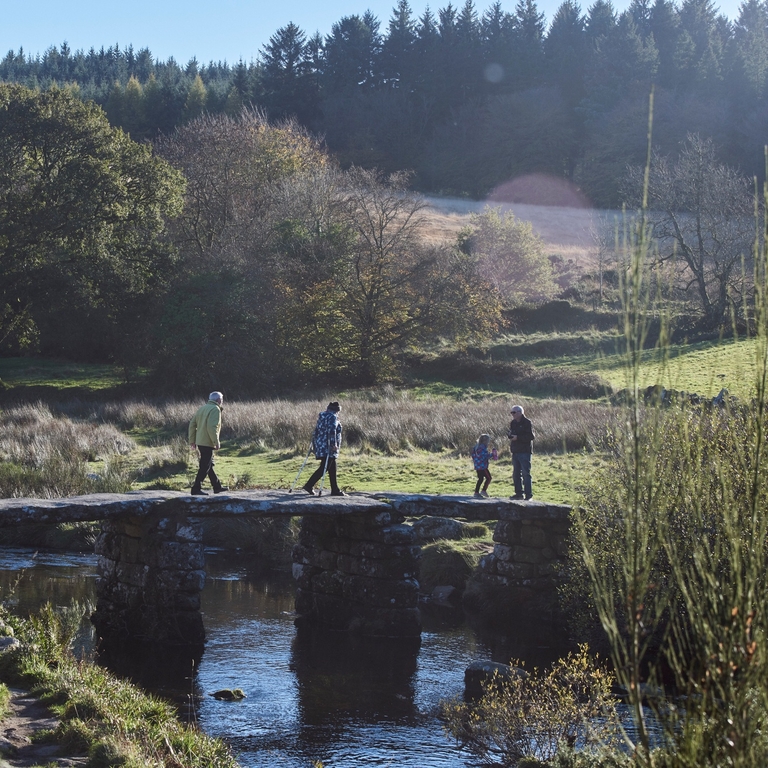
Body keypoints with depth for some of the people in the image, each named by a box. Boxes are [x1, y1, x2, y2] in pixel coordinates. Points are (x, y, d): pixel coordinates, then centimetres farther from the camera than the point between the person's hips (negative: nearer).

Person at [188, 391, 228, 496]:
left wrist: (192, 440, 16)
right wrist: (216, 442, -19)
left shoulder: (202, 408, 14)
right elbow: (212, 427, -24)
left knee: (209, 464, 18)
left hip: (200, 441, 9)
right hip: (208, 443, -9)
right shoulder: (215, 409, -12)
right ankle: (196, 488, -5)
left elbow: (192, 424, 14)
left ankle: (217, 486, 29)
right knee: (205, 467, -4)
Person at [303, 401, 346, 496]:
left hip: (320, 445, 10)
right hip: (327, 447, -10)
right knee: (324, 468, -9)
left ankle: (335, 490, 12)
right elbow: (332, 431, -21)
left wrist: (314, 444, 22)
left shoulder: (322, 416, 18)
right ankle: (309, 485, -13)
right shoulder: (332, 417, -9)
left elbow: (316, 430, 20)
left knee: (332, 468, 11)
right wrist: (333, 444, -25)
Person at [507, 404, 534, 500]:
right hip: (515, 452, 8)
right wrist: (509, 435, -1)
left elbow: (531, 437, -17)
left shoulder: (527, 423, -10)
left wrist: (518, 437, -20)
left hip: (524, 452, -8)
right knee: (516, 474, 12)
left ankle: (528, 495, -7)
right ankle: (519, 493, 21)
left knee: (525, 473, -9)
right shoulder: (513, 423, 13)